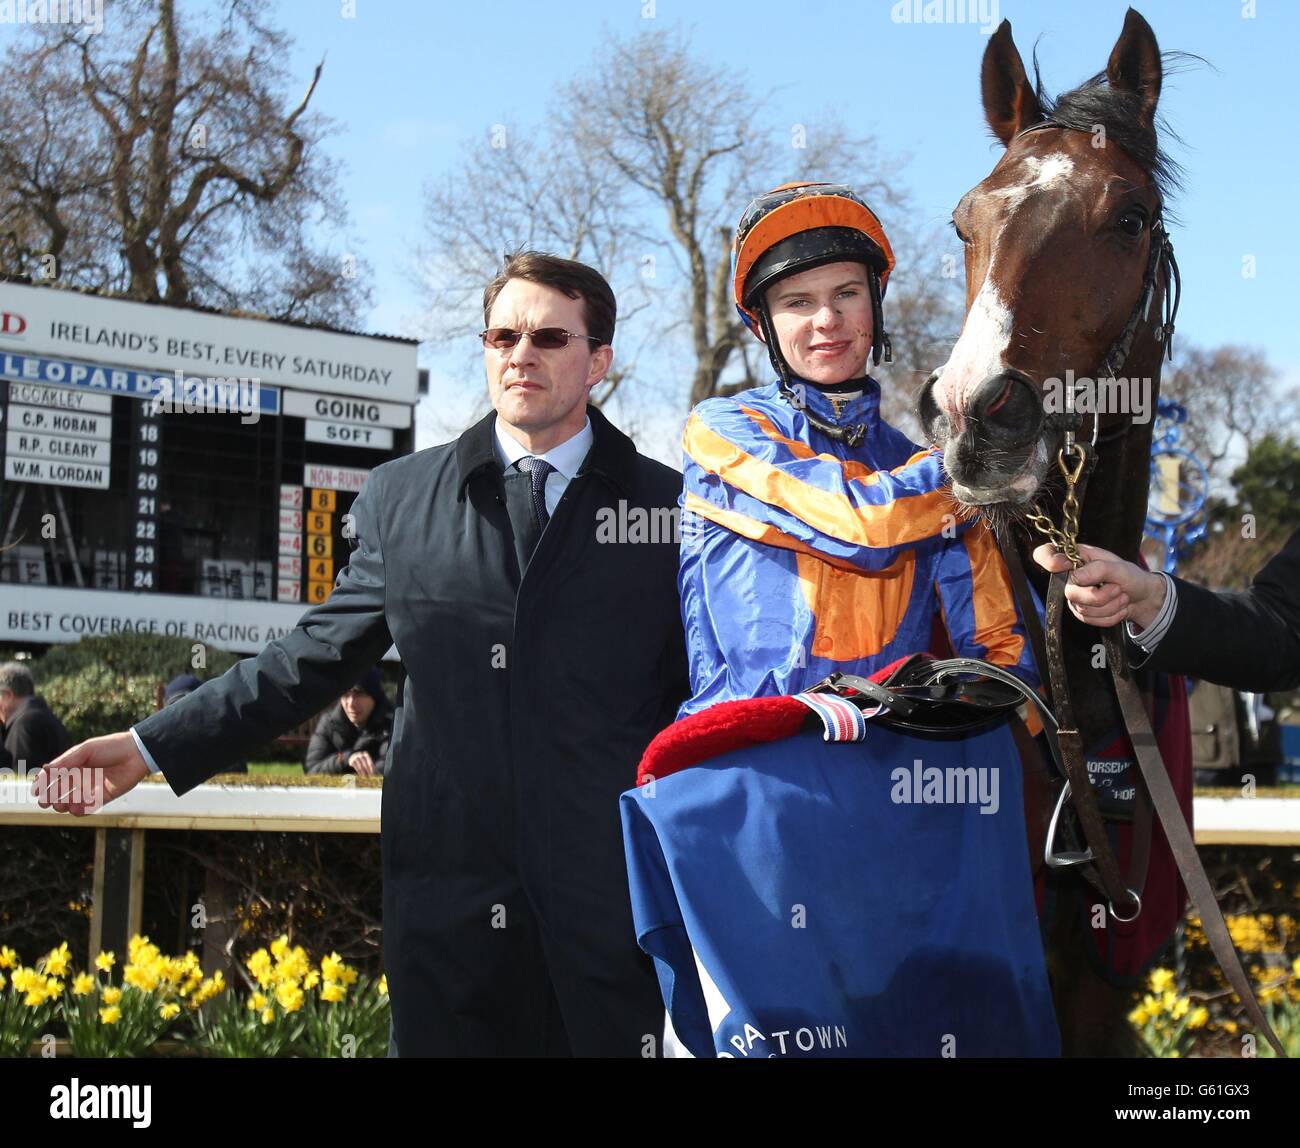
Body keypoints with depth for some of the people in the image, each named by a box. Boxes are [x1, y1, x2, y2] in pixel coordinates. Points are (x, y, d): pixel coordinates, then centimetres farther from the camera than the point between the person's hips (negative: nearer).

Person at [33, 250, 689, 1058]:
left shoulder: (669, 506, 4)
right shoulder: (399, 499, 10)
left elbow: (696, 700, 5)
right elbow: (317, 657, 14)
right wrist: (154, 747, 10)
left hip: (615, 901, -1)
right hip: (450, 909, 2)